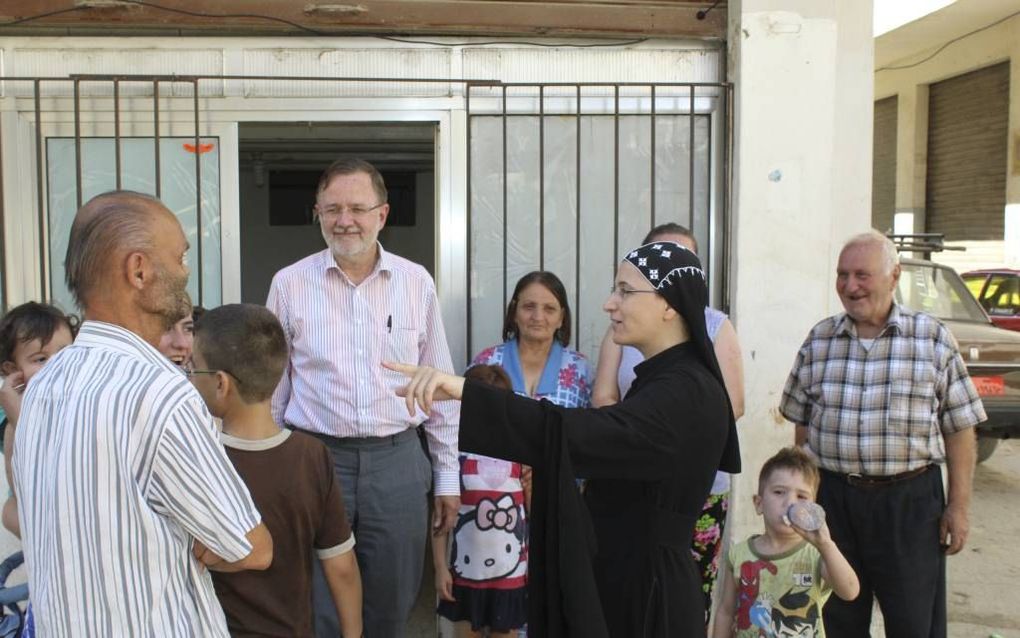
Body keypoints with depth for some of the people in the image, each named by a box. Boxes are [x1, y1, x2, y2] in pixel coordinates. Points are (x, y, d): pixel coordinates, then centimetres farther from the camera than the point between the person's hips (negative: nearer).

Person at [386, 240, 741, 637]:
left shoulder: (684, 393, -22)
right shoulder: (670, 379, 10)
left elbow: (579, 431, -38)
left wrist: (463, 391, -46)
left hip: (645, 591, -9)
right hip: (628, 578, 9)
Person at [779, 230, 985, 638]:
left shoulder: (933, 338, -2)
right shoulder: (819, 340, 5)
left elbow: (959, 428, -1)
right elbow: (802, 424, 10)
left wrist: (958, 506, -3)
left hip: (910, 499, -2)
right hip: (832, 499, 2)